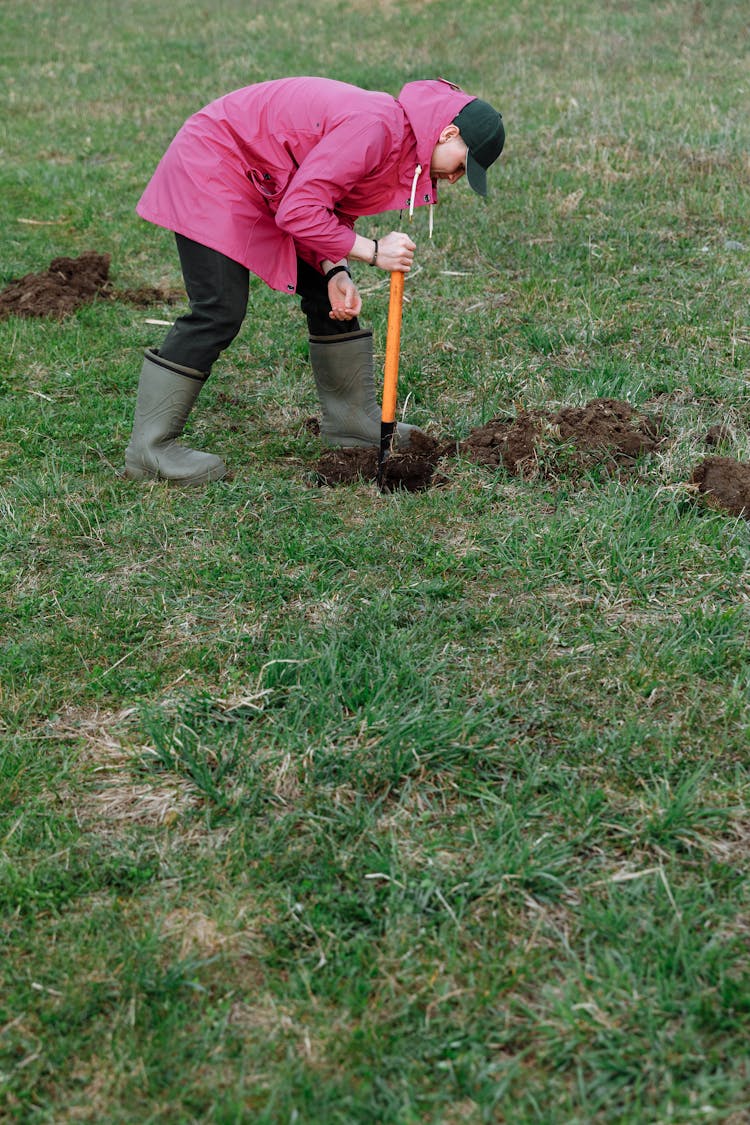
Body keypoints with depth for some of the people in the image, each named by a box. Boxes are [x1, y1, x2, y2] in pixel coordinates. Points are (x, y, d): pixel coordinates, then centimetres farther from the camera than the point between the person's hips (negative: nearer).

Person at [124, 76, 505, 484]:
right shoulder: (373, 128, -30)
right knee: (220, 310, -16)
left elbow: (337, 210, 7)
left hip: (267, 186, 10)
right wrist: (373, 251, -27)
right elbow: (300, 213, -32)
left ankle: (354, 420, 21)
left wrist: (335, 272, -10)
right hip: (212, 170, -10)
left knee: (331, 294, 9)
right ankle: (150, 448, -10)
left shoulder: (402, 140, 2)